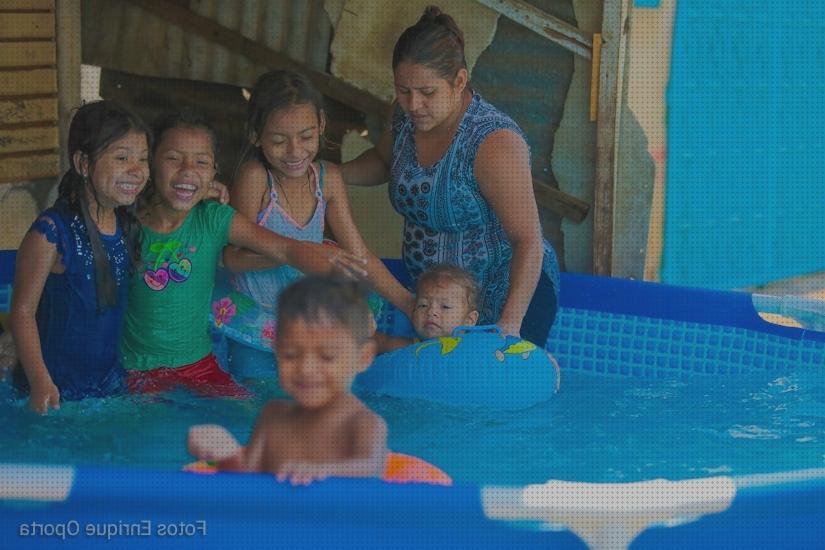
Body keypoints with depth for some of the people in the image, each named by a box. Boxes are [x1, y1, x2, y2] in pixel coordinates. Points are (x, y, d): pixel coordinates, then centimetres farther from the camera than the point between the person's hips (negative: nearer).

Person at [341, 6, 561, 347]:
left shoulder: (493, 142, -26)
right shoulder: (406, 116, -4)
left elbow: (528, 241, -28)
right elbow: (382, 161, 20)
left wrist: (509, 325, -37)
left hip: (509, 296, -7)